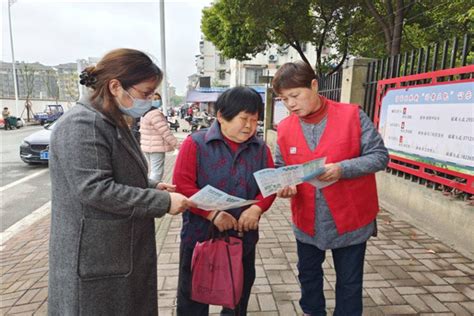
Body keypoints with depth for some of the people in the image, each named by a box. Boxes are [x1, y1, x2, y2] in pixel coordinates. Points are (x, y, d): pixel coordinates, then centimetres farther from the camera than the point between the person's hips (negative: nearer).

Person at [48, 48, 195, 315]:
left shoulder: (112, 122, 11)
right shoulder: (82, 124, -20)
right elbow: (94, 189, -27)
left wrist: (152, 187, 2)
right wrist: (162, 202, -23)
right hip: (94, 258, -9)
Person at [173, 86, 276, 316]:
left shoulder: (260, 149, 3)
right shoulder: (195, 143, -10)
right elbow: (182, 185, -15)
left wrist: (257, 208, -15)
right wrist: (213, 214, -23)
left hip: (244, 239, 4)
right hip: (200, 237, -3)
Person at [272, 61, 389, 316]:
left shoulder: (352, 115, -12)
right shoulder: (284, 128, -3)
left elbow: (379, 155, -10)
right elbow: (280, 168, 7)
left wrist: (342, 168, -26)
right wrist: (283, 185, -15)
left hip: (350, 218, -3)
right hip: (307, 221, 4)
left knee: (349, 282, 15)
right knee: (308, 275, 23)